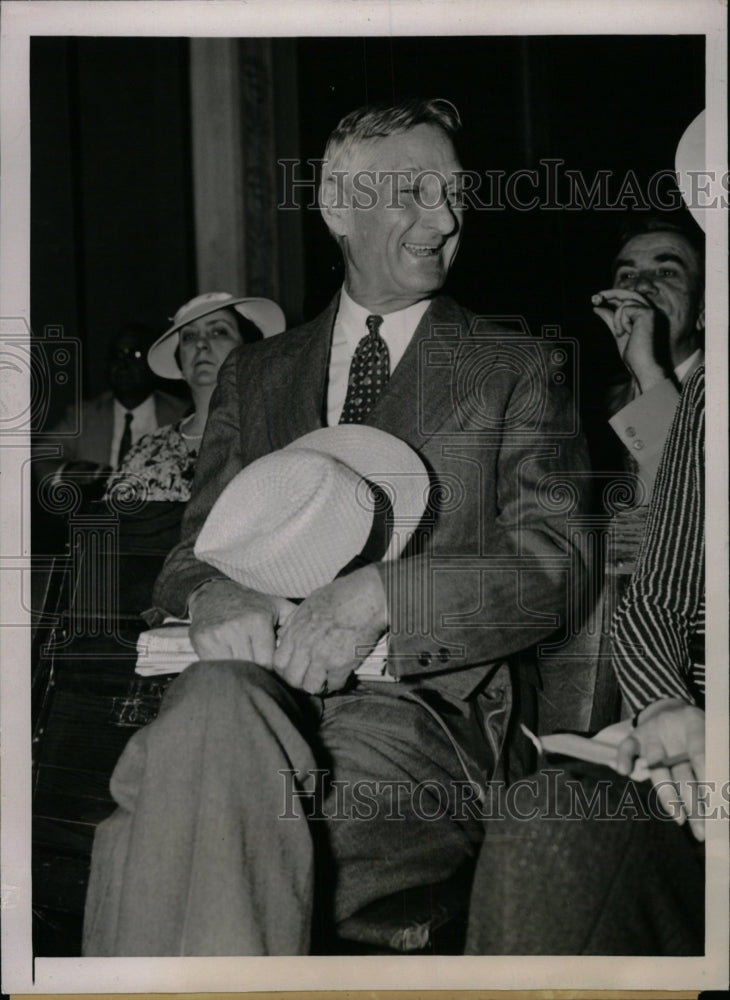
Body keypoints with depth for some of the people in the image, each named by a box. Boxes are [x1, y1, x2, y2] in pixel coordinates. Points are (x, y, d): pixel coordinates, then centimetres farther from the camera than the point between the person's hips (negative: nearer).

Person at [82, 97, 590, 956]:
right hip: (256, 694, 3)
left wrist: (380, 594, -16)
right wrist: (211, 595, -10)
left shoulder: (516, 371, 13)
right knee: (220, 697, -36)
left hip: (418, 709, -3)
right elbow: (193, 549, 17)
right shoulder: (254, 374, 22)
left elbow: (552, 568, 2)